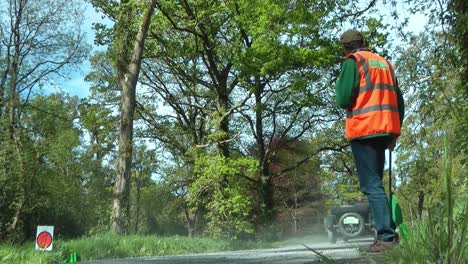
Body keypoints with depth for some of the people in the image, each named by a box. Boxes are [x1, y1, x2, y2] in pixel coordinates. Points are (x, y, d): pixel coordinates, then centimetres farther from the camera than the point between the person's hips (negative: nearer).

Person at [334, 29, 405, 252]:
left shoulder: (353, 61, -1)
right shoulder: (385, 63, 20)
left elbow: (344, 99, -12)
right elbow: (399, 101, 17)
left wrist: (339, 87, 10)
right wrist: (395, 132, 20)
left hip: (363, 130, -7)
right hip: (385, 130, 7)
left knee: (371, 185, -8)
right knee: (376, 183, 15)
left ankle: (386, 236, -13)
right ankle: (388, 231, 13)